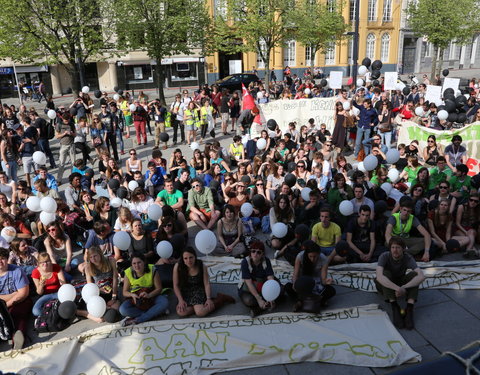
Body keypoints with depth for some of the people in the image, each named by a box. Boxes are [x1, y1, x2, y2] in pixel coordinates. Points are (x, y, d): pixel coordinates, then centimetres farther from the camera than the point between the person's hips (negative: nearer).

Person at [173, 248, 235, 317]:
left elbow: (207, 284, -10)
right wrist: (180, 300, -16)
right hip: (185, 293, 2)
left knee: (200, 313, -26)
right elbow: (176, 285, -8)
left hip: (199, 290, -2)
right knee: (181, 312, -25)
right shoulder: (178, 267, -16)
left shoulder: (202, 267, -15)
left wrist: (209, 299, -20)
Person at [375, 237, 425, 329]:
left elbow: (422, 276, -35)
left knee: (414, 274, -25)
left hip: (400, 283, 2)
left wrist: (404, 287, -45)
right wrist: (398, 288, -51)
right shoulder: (384, 256, -26)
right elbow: (379, 276, -43)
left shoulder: (408, 258, -21)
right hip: (386, 286, -2)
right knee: (386, 273, -33)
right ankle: (395, 307, -35)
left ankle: (409, 309, -34)